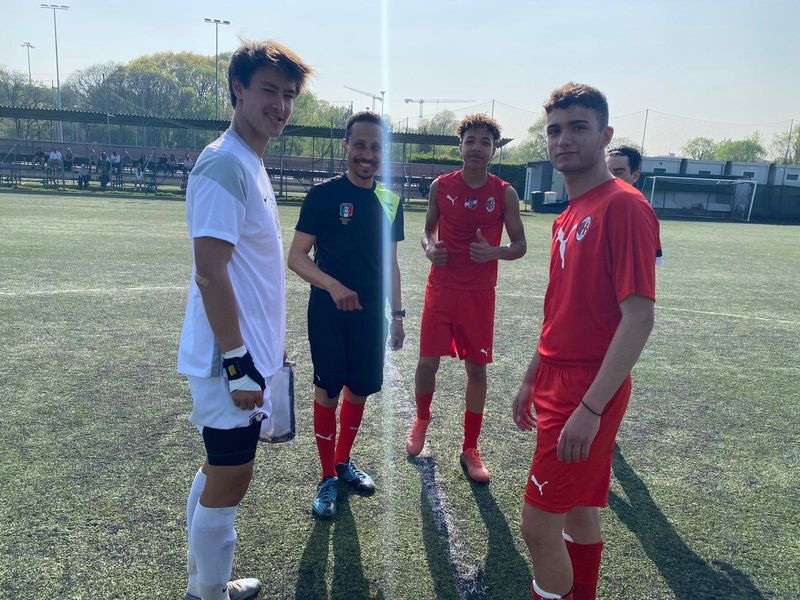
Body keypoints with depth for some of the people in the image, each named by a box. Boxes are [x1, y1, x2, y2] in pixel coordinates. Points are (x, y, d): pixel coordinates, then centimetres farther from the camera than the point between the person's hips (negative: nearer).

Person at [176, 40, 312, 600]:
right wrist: (239, 364, -21)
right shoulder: (225, 163, -16)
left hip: (248, 355, 10)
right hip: (232, 362, -10)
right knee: (230, 479, 4)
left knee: (221, 471, 21)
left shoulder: (252, 163, 13)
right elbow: (209, 271, -22)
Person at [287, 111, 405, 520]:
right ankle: (327, 478, 20)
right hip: (329, 312, -4)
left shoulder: (389, 201, 6)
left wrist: (397, 313, 12)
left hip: (371, 313, 5)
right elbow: (296, 257, -9)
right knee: (328, 392, 3)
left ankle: (344, 462, 35)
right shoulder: (324, 194, -8)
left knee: (360, 390, 13)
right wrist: (333, 286, -25)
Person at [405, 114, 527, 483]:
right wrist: (430, 248, -9)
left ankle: (470, 449, 20)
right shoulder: (441, 186, 2)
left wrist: (494, 252, -18)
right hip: (441, 288, 1)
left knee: (477, 368, 4)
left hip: (479, 294, 0)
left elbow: (519, 245, 3)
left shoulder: (505, 193, -1)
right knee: (427, 361, 2)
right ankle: (422, 419, 34)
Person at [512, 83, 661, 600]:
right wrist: (531, 381, 18)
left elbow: (638, 319, -20)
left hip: (587, 396, -8)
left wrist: (590, 408, -22)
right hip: (557, 384, 8)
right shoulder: (567, 218, 11)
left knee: (539, 526, -1)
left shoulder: (624, 207, -15)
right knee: (579, 514, 19)